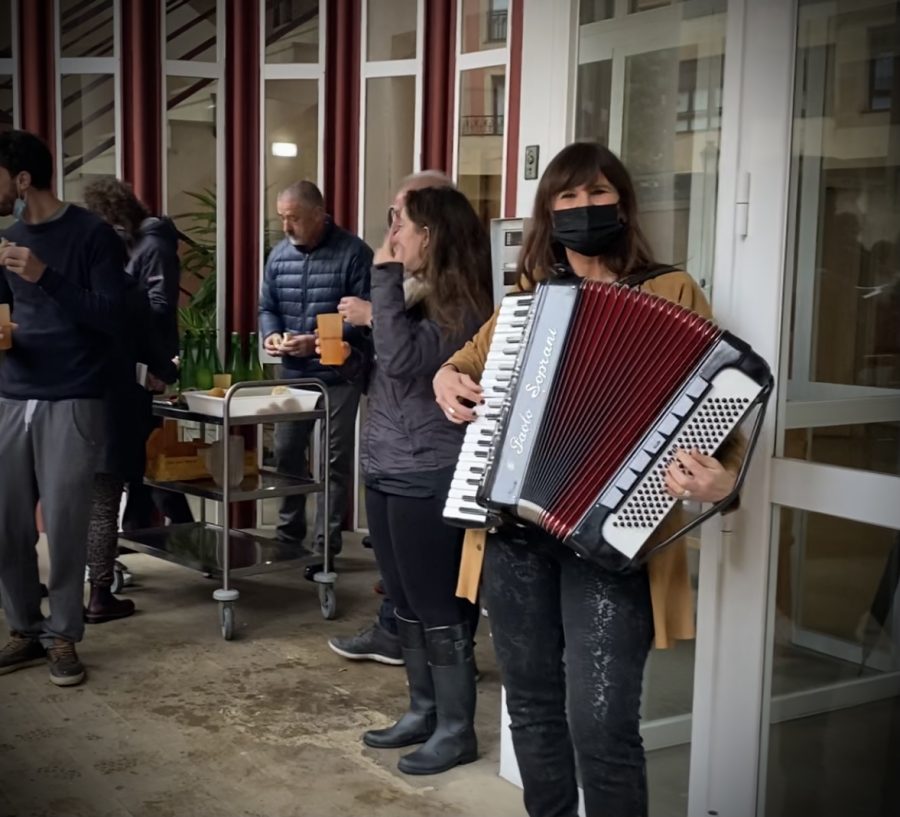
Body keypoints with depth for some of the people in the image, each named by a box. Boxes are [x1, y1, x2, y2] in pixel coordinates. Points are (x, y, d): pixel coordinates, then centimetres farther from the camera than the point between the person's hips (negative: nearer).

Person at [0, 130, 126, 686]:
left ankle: (64, 636, 12)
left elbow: (111, 318, -13)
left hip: (73, 403, -6)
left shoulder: (93, 234, -6)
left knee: (64, 526, -2)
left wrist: (45, 276, -21)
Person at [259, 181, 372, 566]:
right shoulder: (279, 254, 8)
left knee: (334, 459, 1)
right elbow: (267, 307, 14)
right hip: (292, 374, 6)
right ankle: (289, 534, 25)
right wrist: (271, 335, -8)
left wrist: (318, 341, -22)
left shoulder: (353, 252, -10)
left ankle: (327, 544, 8)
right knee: (286, 454, 11)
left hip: (338, 375, -5)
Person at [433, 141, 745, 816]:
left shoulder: (672, 294, 1)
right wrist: (447, 381, 6)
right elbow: (466, 361, 30)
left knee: (599, 723, -11)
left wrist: (721, 477, -25)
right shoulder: (530, 300, 14)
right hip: (514, 528, 5)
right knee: (532, 705, 12)